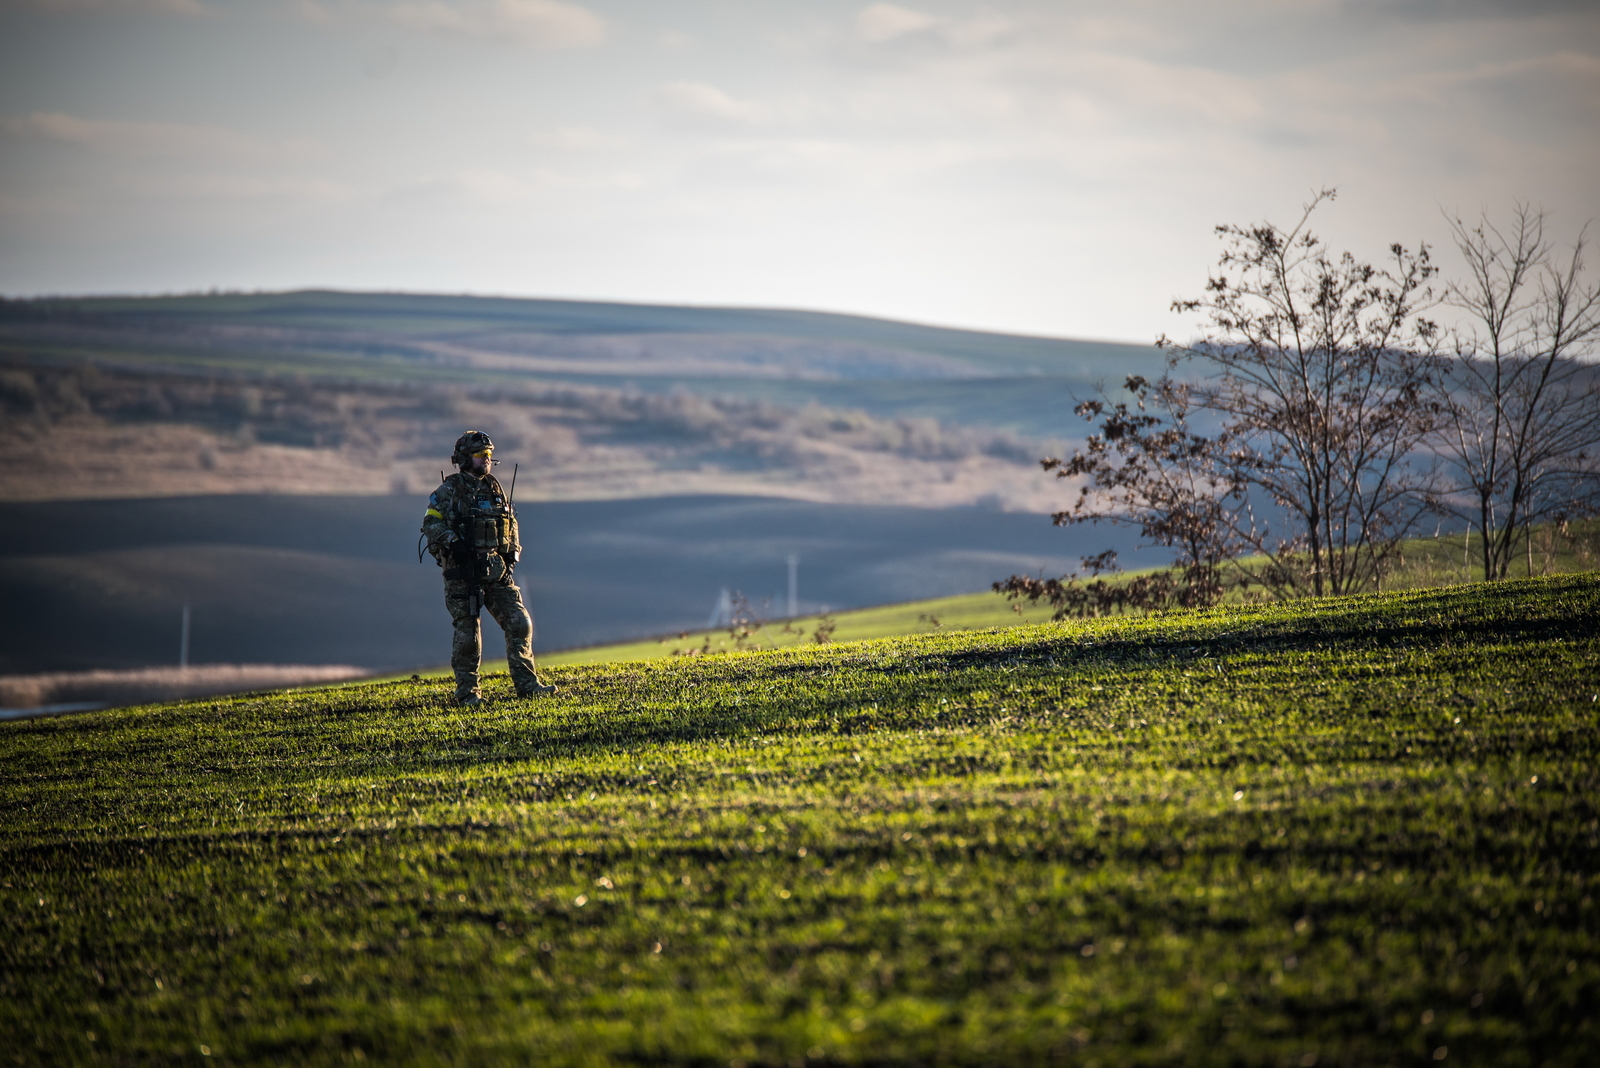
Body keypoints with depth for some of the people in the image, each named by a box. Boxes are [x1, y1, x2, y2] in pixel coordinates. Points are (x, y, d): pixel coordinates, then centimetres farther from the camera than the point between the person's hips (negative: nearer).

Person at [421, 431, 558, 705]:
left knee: (519, 623, 0)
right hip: (462, 574, -5)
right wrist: (452, 542, -24)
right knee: (467, 634, -2)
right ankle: (467, 692, 8)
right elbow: (431, 523, -9)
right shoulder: (450, 490, -3)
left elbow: (511, 524, 24)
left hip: (497, 572, 5)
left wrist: (513, 552, 9)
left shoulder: (495, 489, 15)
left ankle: (527, 684, 5)